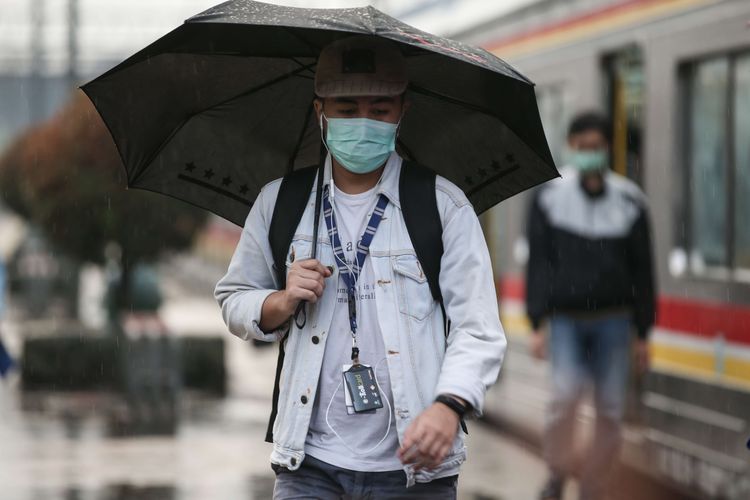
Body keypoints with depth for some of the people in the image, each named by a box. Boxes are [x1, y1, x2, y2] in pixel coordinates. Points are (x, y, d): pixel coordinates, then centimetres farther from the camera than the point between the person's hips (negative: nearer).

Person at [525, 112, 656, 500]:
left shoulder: (630, 202, 2)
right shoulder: (550, 196, -1)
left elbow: (642, 272, 7)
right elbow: (538, 264, -1)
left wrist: (643, 333, 6)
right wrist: (536, 325, -6)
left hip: (613, 321, 2)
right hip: (566, 319, -2)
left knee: (611, 412, 0)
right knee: (565, 393, -20)